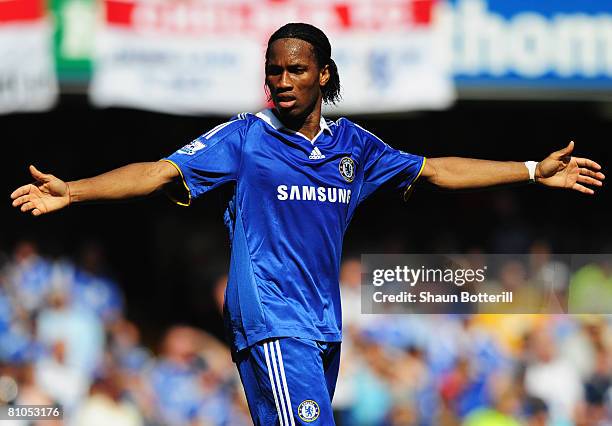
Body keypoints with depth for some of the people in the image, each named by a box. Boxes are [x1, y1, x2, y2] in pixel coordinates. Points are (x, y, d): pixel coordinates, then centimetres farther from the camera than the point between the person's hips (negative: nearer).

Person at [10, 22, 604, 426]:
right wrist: (70, 192, -19)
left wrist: (536, 171, 20)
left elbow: (434, 170, 20)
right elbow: (164, 172, -7)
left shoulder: (352, 145, 13)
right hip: (270, 321, -6)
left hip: (325, 325, 6)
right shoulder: (247, 138, -1)